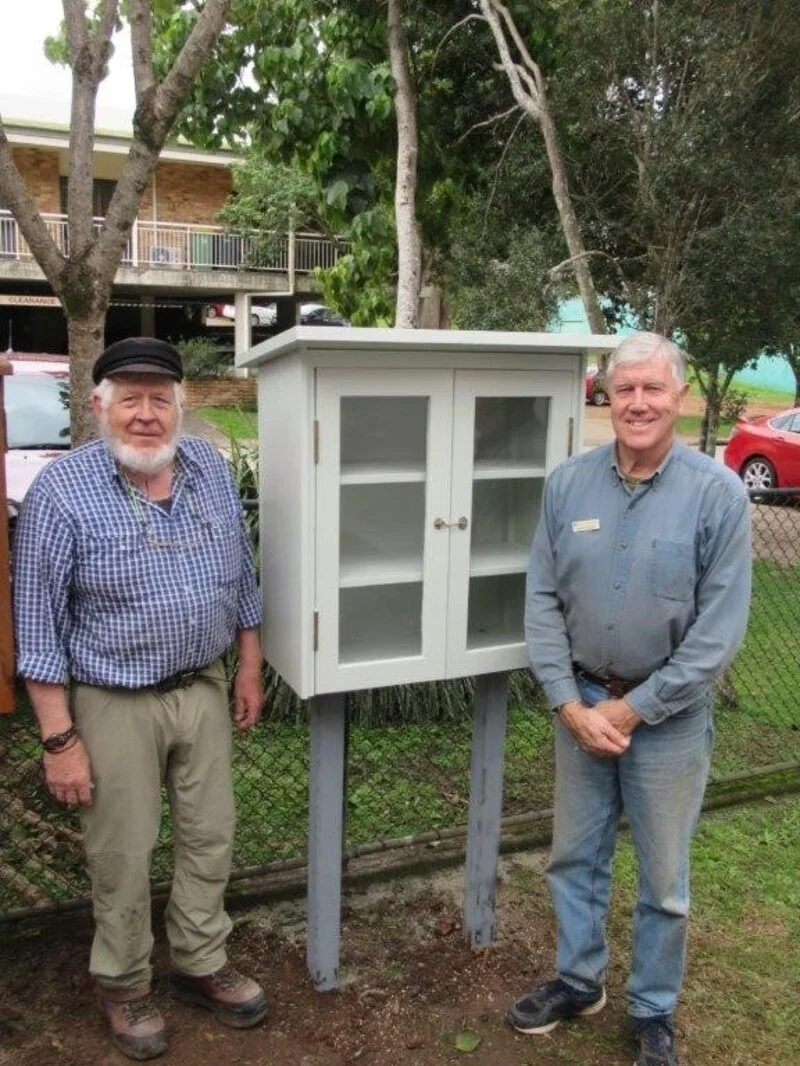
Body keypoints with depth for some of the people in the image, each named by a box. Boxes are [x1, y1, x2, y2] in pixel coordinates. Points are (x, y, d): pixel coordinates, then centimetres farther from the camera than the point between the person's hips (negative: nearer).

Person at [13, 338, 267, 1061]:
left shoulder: (212, 468, -1)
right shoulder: (61, 491, -16)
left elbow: (242, 576, 9)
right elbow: (39, 626, -13)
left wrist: (250, 669, 9)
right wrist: (60, 739, -14)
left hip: (205, 688, 5)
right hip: (115, 703, -4)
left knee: (210, 837, 16)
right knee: (123, 854, 11)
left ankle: (202, 965, 39)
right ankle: (124, 984, 36)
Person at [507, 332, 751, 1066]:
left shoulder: (718, 493, -13)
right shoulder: (568, 483, -4)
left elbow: (720, 629, -14)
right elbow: (543, 600, -2)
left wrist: (633, 709, -14)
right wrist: (570, 704, -9)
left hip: (668, 716, -3)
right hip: (581, 703, 3)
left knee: (663, 877, 14)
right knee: (575, 856, 18)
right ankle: (579, 979, 41)